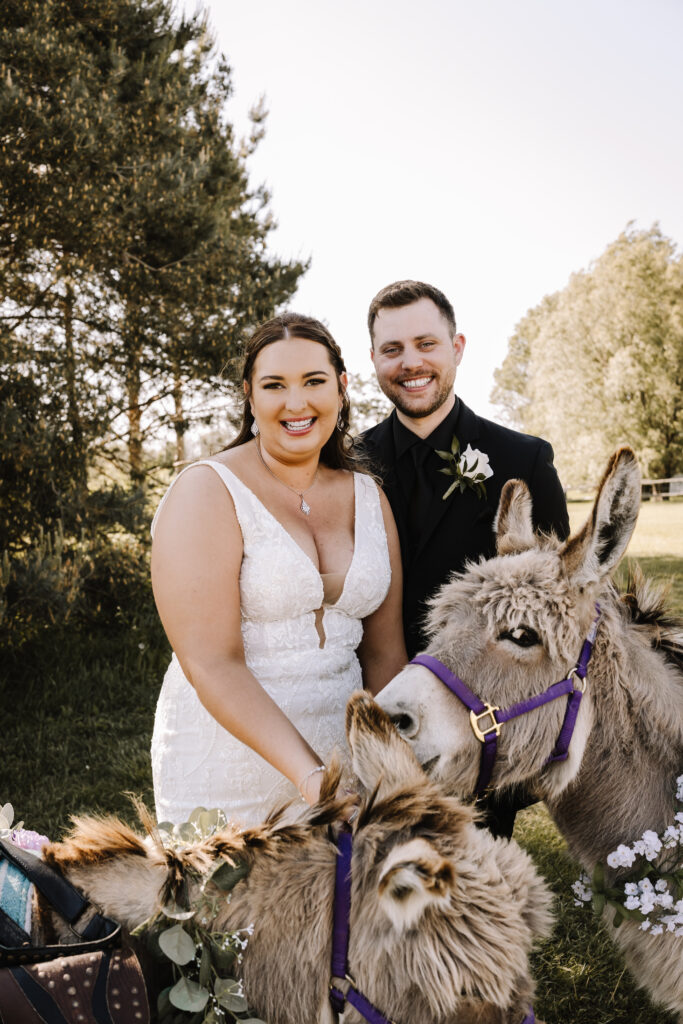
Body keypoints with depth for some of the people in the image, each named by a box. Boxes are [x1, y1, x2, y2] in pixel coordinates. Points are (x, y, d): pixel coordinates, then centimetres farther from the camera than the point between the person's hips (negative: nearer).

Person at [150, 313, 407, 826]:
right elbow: (211, 663, -21)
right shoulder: (205, 492, -14)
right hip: (230, 760, -5)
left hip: (341, 756, 5)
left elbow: (384, 652, 5)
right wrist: (310, 775, -27)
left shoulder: (368, 495, 3)